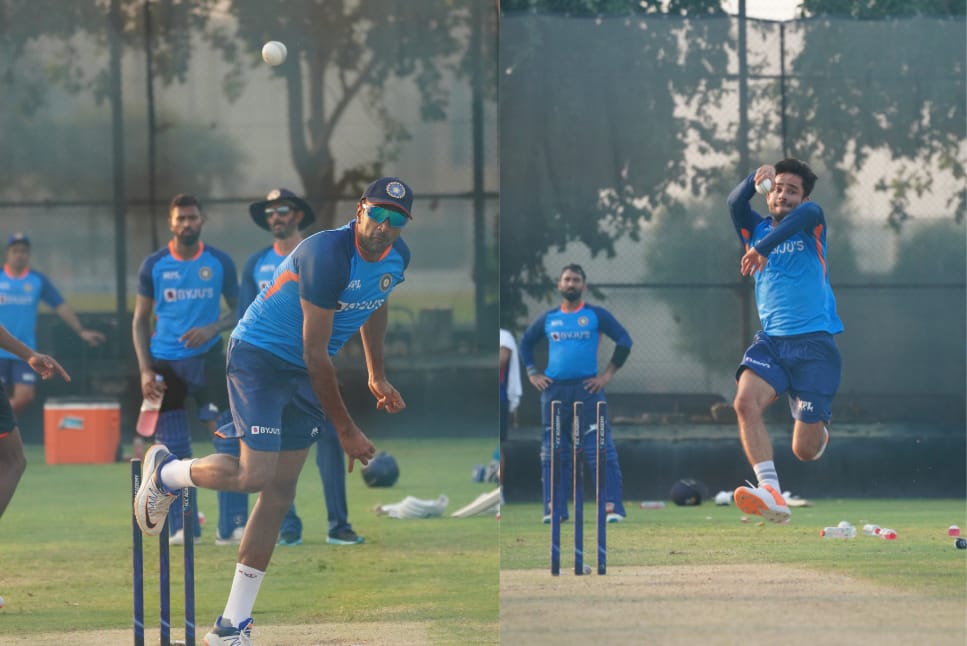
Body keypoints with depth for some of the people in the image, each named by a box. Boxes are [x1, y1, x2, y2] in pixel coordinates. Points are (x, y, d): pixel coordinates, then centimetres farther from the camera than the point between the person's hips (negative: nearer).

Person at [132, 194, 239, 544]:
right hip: (165, 363, 1)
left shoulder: (220, 262, 3)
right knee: (173, 449, 0)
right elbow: (140, 321, 7)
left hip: (207, 357, -1)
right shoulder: (154, 265, 3)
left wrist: (213, 329, -12)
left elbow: (237, 311, 9)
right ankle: (184, 526, 7)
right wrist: (145, 369, -3)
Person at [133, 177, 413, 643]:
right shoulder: (328, 256, -28)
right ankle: (165, 473, 11)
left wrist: (377, 376, 22)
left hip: (303, 376, 8)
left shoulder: (397, 257, -2)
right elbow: (315, 354, -26)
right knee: (256, 475, -21)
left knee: (280, 492, 3)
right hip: (259, 355, -8)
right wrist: (344, 429, -22)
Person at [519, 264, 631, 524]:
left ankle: (613, 507, -10)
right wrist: (532, 373, 13)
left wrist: (608, 374, -4)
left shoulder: (596, 315, 3)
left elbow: (624, 340, 2)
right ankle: (554, 509, 7)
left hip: (587, 387, -4)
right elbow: (525, 342, 25)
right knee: (553, 452, 3)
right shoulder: (548, 318, 13)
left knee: (601, 450, -8)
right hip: (553, 390, 4)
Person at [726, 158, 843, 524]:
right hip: (770, 340, 3)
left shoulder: (811, 229, 4)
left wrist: (763, 247, -32)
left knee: (804, 450, -4)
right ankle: (771, 494, -37)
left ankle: (819, 434, 34)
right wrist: (753, 181, -24)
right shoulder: (757, 230, 13)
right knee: (746, 401, -29)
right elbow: (735, 204, -6)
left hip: (814, 343, -3)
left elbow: (808, 213, -21)